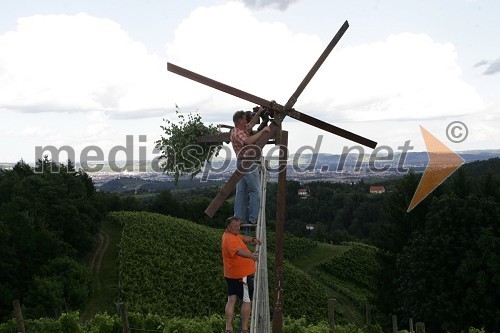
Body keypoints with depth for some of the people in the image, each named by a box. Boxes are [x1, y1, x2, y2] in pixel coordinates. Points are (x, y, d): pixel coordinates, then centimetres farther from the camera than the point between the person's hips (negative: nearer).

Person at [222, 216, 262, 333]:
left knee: (231, 300, 7)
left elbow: (243, 238, 15)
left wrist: (253, 240, -5)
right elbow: (239, 251, -40)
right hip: (242, 275, -9)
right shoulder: (230, 239, -23)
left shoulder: (231, 235, 9)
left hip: (231, 275, 9)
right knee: (247, 301, 1)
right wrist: (251, 256, -56)